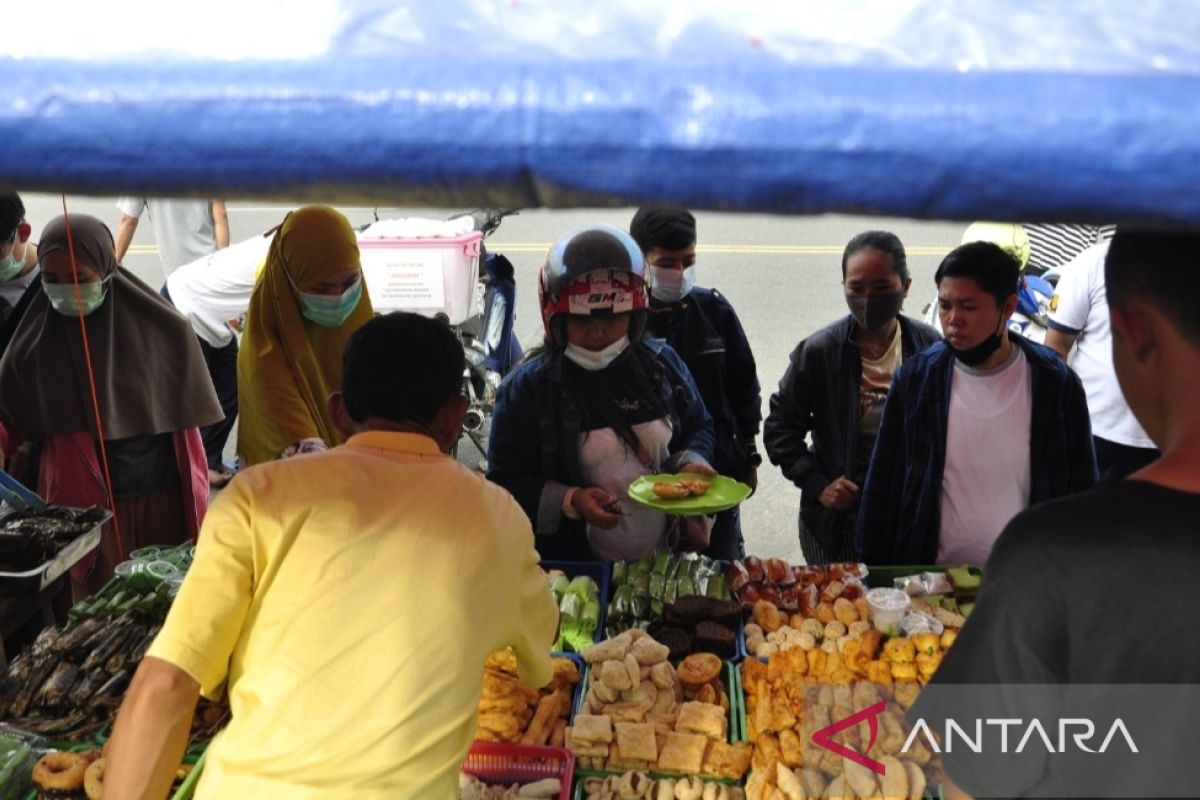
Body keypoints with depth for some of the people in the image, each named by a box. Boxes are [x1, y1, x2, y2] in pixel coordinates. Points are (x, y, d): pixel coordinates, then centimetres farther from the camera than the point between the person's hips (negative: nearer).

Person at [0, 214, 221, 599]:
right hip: (83, 505, 0)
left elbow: (184, 415, 1)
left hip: (162, 499, 0)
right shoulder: (34, 342, -5)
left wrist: (196, 500, 0)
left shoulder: (161, 327, -7)